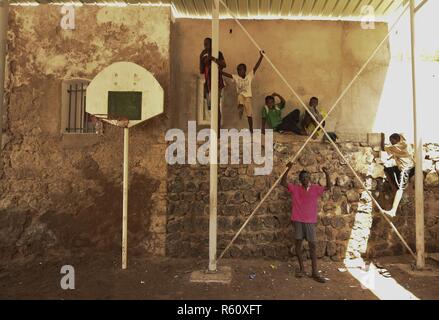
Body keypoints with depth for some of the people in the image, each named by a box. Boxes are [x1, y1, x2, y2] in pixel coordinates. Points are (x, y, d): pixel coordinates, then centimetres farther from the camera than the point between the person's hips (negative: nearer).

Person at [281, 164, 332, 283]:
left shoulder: (315, 188, 3)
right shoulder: (295, 188, 1)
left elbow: (328, 186, -4)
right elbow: (283, 182, -8)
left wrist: (327, 174, -19)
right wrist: (288, 169, -17)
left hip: (310, 221, 0)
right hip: (298, 220, 0)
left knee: (313, 245, 1)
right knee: (298, 244, 6)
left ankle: (315, 272, 9)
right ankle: (302, 269, 20)